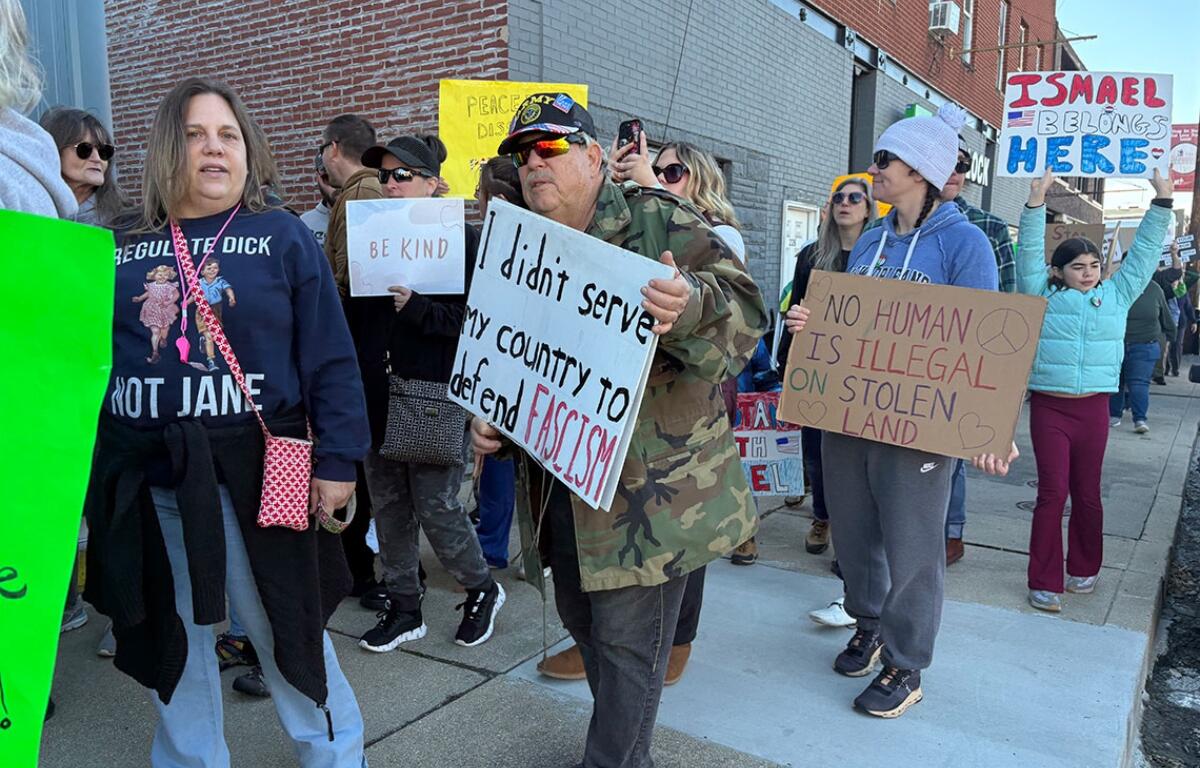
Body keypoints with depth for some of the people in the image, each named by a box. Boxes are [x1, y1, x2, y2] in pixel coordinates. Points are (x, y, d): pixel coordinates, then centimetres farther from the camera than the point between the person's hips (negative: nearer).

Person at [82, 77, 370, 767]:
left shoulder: (285, 238, 0)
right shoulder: (122, 251, 8)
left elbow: (330, 358, -4)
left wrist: (338, 459, -9)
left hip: (256, 473, -3)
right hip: (147, 482, 4)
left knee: (288, 631, 8)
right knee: (173, 645, 16)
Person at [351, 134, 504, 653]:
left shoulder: (463, 239, -6)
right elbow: (353, 311, 15)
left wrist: (416, 307, -24)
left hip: (435, 395, -6)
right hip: (378, 394, 6)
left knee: (436, 505, -4)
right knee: (388, 504, 11)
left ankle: (482, 589, 23)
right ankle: (404, 608, 27)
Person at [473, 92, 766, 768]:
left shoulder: (660, 220, -10)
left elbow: (744, 309, -20)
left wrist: (691, 308, -41)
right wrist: (488, 415, 3)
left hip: (648, 481, -7)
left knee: (627, 636, 1)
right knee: (580, 617, 21)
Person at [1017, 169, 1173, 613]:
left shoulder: (1117, 295, 12)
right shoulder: (1043, 296, 4)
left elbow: (1144, 252, 12)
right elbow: (1030, 251, -3)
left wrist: (1162, 200, 8)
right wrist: (1037, 201, -11)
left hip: (1093, 407, 3)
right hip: (1048, 406, -3)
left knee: (1087, 493, 10)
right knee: (1052, 491, -5)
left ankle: (1085, 569, 28)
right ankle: (1044, 582, 2)